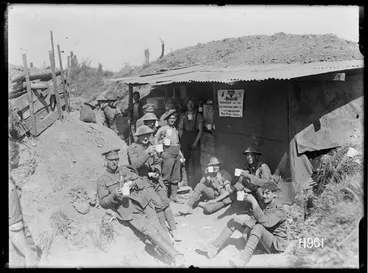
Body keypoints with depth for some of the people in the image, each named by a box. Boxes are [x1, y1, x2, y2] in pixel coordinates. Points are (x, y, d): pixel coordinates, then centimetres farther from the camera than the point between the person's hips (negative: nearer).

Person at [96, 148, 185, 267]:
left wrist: (134, 183, -5)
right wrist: (115, 196, -16)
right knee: (150, 232, -18)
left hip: (143, 202, 4)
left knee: (157, 227, -12)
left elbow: (142, 182, 18)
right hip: (129, 211, -4)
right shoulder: (102, 181, 10)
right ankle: (175, 255, -21)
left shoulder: (124, 170, 19)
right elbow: (103, 202, 3)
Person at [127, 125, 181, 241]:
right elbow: (135, 164, -23)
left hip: (155, 178, 5)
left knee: (165, 201, -4)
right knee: (158, 203, -15)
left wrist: (157, 172, 0)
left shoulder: (151, 146, 10)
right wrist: (146, 153, -31)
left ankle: (173, 229, 4)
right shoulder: (132, 148, -8)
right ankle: (164, 230, -2)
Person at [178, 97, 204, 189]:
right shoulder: (183, 116, 13)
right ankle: (185, 177, 8)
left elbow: (201, 130, -1)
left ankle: (196, 180, -2)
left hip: (195, 137, -3)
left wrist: (196, 141, -10)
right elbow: (180, 128, 11)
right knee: (185, 159, 1)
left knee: (196, 159, -5)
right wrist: (182, 139, -3)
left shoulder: (198, 115, 3)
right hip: (185, 137, 3)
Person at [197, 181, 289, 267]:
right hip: (262, 239, 8)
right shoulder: (265, 204, 7)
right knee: (235, 220, 1)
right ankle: (214, 247, -7)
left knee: (258, 227, -40)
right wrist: (246, 229, -20)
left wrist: (254, 202, -37)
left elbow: (265, 222, -35)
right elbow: (254, 219, 0)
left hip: (277, 244, -8)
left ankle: (243, 261, -49)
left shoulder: (280, 210, -19)